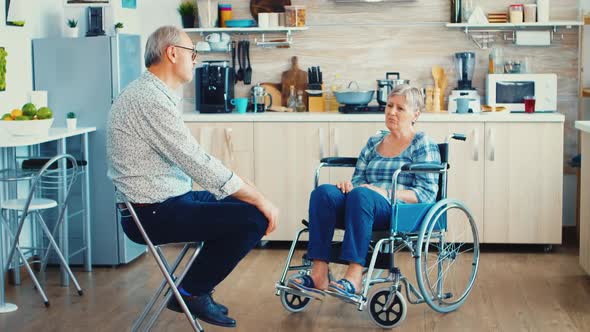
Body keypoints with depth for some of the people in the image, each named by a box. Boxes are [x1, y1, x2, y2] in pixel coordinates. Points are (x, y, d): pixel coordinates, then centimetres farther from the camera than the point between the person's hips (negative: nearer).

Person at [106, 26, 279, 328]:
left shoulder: (150, 93, 14)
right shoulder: (150, 99, -20)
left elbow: (191, 160, 16)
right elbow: (198, 163, -23)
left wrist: (254, 195, 10)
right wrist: (260, 200, -17)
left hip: (163, 201, 11)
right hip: (153, 214, -11)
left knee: (245, 205, 14)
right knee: (254, 219, -15)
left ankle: (194, 289, 16)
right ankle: (191, 293, 1)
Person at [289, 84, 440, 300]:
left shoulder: (423, 145, 6)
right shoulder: (374, 142, 23)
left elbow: (427, 194, -4)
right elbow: (358, 181, 22)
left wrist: (385, 193, -17)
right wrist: (349, 185, -3)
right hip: (365, 206, 5)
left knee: (362, 195, -37)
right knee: (323, 192, -25)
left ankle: (353, 279, -44)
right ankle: (319, 276, -35)